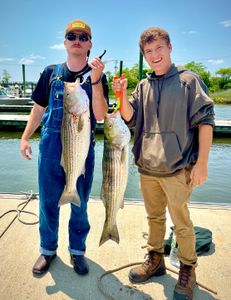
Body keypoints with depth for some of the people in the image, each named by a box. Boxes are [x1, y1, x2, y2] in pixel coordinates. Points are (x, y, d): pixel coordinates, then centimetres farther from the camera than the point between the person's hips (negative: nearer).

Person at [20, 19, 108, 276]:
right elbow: (38, 109, 12)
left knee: (79, 205, 11)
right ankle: (48, 249, 34)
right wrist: (25, 138, 4)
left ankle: (77, 250, 32)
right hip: (50, 147, 2)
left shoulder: (97, 76, 2)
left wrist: (95, 80, -20)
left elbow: (100, 115, -11)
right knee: (48, 203, 11)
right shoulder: (51, 73, 7)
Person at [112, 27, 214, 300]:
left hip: (177, 169, -4)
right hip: (147, 167, 5)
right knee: (154, 217, 18)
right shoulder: (143, 86, 12)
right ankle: (155, 260, 37)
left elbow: (205, 121, -5)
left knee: (181, 223, 7)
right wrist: (122, 95, -9)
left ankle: (187, 270, 29)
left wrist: (202, 162, -12)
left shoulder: (188, 80, -1)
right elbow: (131, 119, 7)